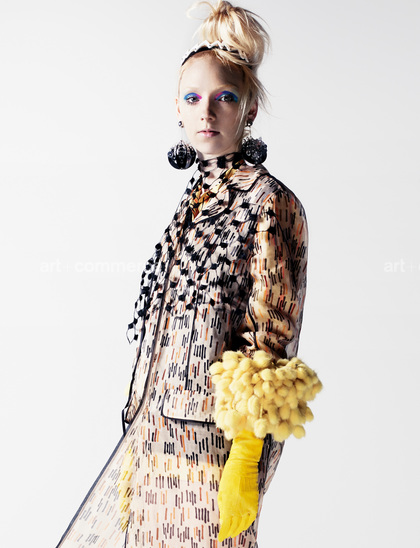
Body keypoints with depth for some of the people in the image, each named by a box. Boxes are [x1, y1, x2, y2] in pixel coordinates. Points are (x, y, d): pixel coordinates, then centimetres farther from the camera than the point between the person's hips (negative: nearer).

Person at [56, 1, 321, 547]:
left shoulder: (270, 203, -11)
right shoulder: (196, 199, 10)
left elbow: (270, 344, -13)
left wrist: (245, 466, -16)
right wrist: (139, 439, 14)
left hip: (212, 439, -7)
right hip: (157, 430, 7)